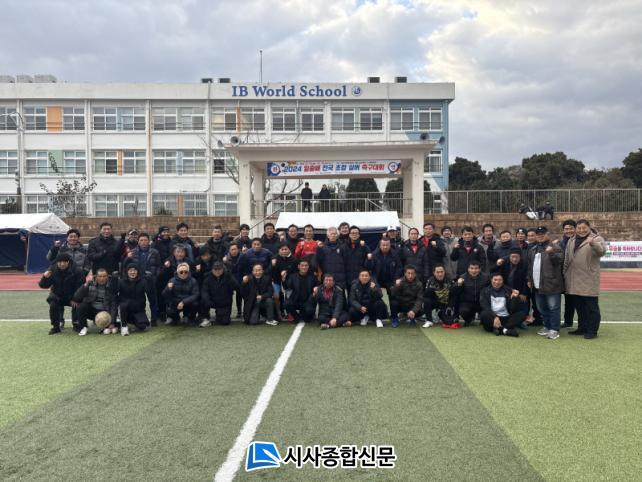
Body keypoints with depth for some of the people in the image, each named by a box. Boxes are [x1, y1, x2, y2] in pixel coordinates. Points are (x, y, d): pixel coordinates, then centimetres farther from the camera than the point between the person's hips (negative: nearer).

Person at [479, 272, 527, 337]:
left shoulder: (508, 290, 9)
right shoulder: (485, 291, 5)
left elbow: (512, 309, 2)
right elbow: (485, 307, -10)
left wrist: (515, 298, -15)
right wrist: (494, 317, -26)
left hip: (506, 318, 3)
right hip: (491, 318, -2)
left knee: (522, 313, -19)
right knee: (483, 314, -31)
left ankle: (500, 329, -35)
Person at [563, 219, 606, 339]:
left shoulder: (596, 239, -4)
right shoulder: (571, 241, 13)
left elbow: (602, 251, -25)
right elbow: (566, 260, 18)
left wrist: (593, 244, -45)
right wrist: (565, 275, 17)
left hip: (589, 280, -6)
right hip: (575, 280, 6)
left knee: (591, 307, 1)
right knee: (579, 306, 15)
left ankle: (592, 331, 8)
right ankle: (582, 327, 27)